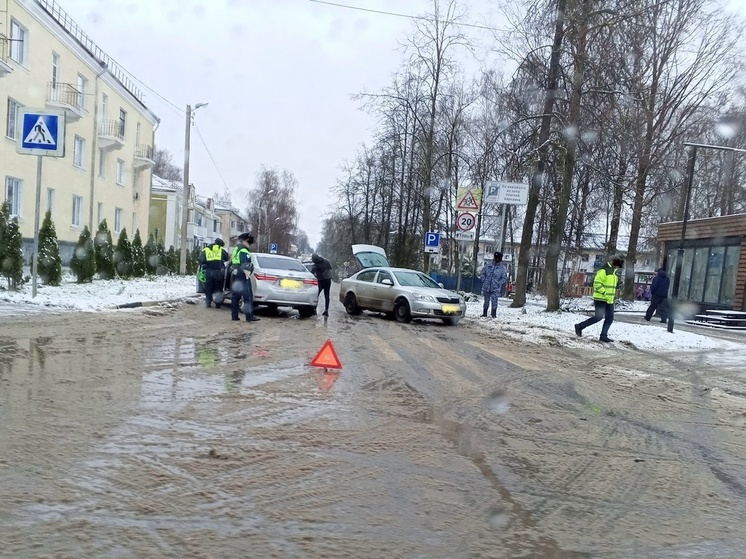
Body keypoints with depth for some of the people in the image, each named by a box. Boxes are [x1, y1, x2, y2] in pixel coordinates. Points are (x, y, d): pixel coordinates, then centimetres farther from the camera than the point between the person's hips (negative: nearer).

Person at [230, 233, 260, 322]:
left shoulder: (235, 250, 18)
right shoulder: (244, 251, -13)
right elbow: (245, 265, -20)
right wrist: (248, 275, -20)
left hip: (234, 275, 10)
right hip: (242, 276, -10)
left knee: (235, 296, 11)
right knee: (248, 296, -9)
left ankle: (234, 315, 12)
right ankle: (249, 316, -12)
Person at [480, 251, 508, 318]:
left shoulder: (502, 268, 1)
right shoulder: (488, 266, 7)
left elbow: (504, 278, 2)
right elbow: (482, 274, 13)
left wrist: (498, 283, -8)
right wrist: (484, 280, 1)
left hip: (495, 288, -2)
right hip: (486, 287, 2)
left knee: (494, 301, -9)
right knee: (486, 301, 11)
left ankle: (494, 314, 1)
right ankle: (484, 313, 20)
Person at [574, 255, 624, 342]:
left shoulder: (613, 272, 16)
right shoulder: (603, 270, -14)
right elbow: (597, 283, -22)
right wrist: (605, 293, -24)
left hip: (609, 300, 9)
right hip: (601, 299, -9)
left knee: (610, 318, 4)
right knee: (599, 316, -13)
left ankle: (603, 336, 9)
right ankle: (579, 326, -1)